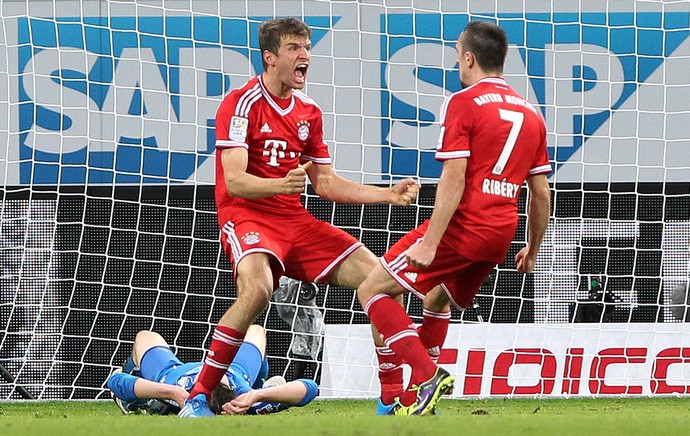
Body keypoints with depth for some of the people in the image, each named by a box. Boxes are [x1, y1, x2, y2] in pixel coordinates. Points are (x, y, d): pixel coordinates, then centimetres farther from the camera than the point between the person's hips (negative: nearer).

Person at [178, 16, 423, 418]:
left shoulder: (310, 112, 13)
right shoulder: (242, 103, -9)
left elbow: (325, 183, 18)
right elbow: (233, 181, -17)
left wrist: (389, 195, 9)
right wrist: (281, 185, -36)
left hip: (296, 220, 7)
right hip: (246, 215, -7)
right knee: (257, 289, -36)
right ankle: (197, 398, -27)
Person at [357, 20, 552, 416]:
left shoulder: (463, 102, -5)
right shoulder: (531, 113, 15)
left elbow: (454, 179, -14)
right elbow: (542, 194, 15)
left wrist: (430, 243, -16)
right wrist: (533, 251, 27)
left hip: (462, 227, -8)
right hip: (500, 236, 8)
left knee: (373, 290, -2)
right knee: (436, 300, 29)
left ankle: (428, 376, -15)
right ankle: (420, 397, 26)